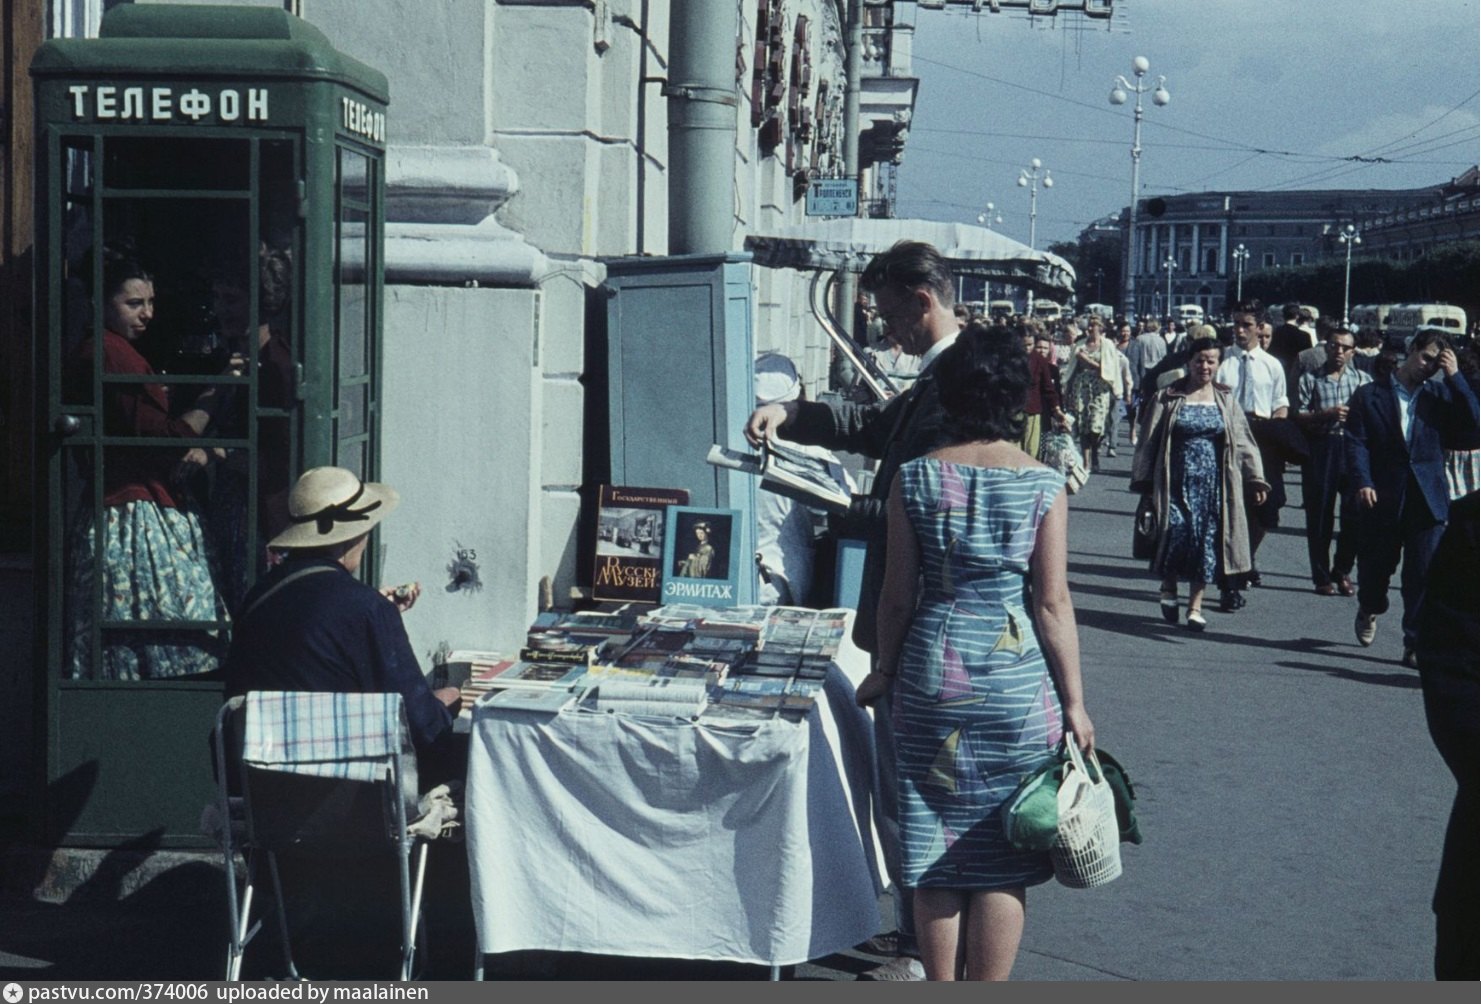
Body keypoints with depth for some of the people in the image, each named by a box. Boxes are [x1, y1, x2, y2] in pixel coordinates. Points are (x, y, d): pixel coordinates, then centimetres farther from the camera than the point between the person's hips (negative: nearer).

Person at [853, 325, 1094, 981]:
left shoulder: (915, 478, -3)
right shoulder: (1042, 485, -6)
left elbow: (897, 594, 0)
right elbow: (1053, 602, -6)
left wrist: (886, 669, 15)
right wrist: (1073, 701, 1)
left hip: (932, 674, 1)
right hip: (1017, 681, -1)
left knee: (936, 849, 11)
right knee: (1001, 856, 8)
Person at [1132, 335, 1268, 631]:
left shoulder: (1225, 399, 10)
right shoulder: (1168, 398, 2)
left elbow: (1243, 441, 10)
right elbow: (1149, 440, 3)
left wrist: (1255, 478, 3)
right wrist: (1143, 481, 0)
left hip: (1213, 481, 2)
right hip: (1177, 481, -2)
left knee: (1207, 541, 1)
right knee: (1177, 532, -15)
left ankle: (1195, 605, 11)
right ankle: (1169, 588, 12)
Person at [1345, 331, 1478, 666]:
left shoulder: (1441, 395, 9)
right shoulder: (1370, 395, 3)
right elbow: (1356, 442, -4)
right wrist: (1363, 482, -18)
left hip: (1427, 498, 1)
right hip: (1383, 497, -1)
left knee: (1423, 575, -5)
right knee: (1376, 564, 13)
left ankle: (1416, 644, 0)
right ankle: (1369, 610, 44)